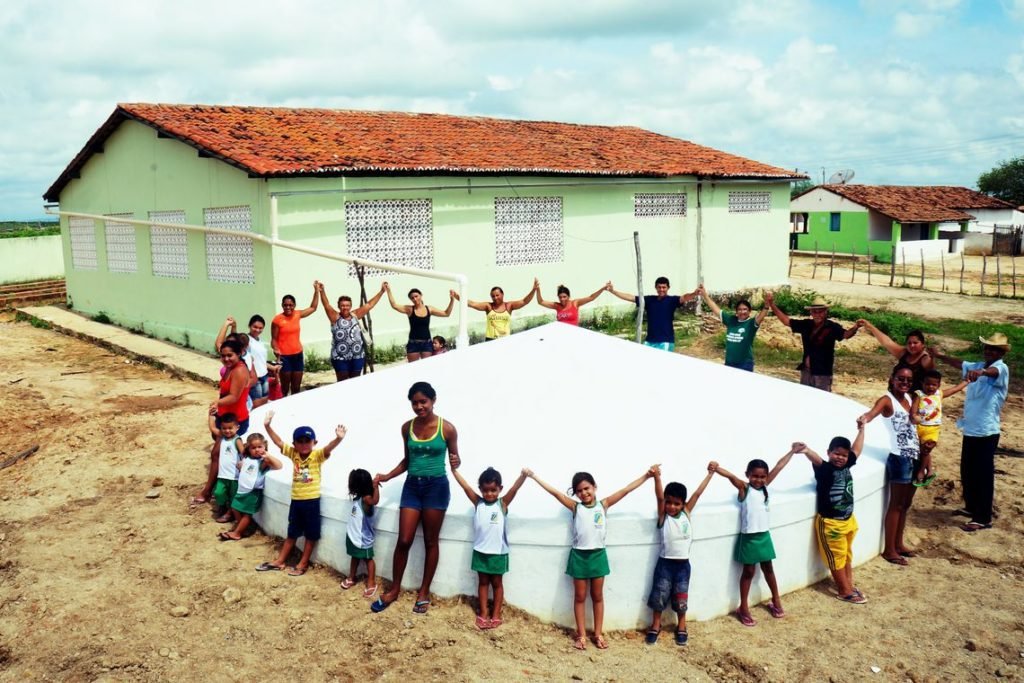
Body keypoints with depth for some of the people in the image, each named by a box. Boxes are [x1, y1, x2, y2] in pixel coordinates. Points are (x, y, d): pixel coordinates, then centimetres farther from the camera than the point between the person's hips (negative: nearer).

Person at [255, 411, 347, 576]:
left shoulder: (317, 455, -11)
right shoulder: (293, 454, 2)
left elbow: (329, 448, -29)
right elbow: (278, 441, -1)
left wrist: (338, 438, -49)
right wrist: (267, 426, -11)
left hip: (312, 500, -4)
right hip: (295, 500, 4)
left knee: (311, 535, 8)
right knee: (292, 533, 19)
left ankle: (303, 564, 21)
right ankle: (279, 562, 29)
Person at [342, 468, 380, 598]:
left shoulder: (366, 499, -27)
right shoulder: (358, 497, 0)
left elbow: (375, 501, -48)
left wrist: (375, 487, -50)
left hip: (363, 538, -8)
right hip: (353, 535, 8)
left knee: (368, 559, 7)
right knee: (355, 557, 23)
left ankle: (371, 583, 18)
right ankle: (351, 578, 39)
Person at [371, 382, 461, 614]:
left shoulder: (447, 428, -9)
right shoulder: (407, 427, 2)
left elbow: (455, 457, -1)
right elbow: (407, 460, 12)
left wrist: (456, 463, -24)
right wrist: (388, 476, 1)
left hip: (436, 486, -3)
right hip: (412, 486, 3)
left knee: (430, 541, 8)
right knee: (404, 541, 3)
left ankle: (424, 592, 21)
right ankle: (394, 589, 20)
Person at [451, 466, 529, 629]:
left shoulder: (503, 503, -7)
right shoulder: (478, 503, -1)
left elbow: (514, 488, -21)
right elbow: (466, 487, -8)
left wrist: (523, 475, -39)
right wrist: (454, 470, -17)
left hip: (498, 552, -2)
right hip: (480, 551, 2)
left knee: (496, 582, 11)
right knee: (483, 581, 12)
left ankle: (496, 614, 20)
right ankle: (483, 613, 21)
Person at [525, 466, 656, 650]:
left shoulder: (603, 505, -1)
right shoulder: (575, 507, -2)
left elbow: (625, 490, -5)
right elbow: (555, 492, -7)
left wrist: (646, 475, -7)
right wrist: (534, 477, -12)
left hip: (598, 555, 0)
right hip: (579, 555, 0)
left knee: (597, 596, 12)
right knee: (580, 597, 8)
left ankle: (598, 634, 21)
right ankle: (581, 635, 17)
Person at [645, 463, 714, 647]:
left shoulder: (686, 512, 1)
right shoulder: (663, 515, -7)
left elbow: (697, 493, -1)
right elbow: (659, 497, -22)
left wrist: (710, 473, -2)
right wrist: (656, 477, -38)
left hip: (683, 563, 2)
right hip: (665, 562, -2)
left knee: (681, 598, 10)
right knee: (659, 595, 4)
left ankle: (681, 627, 29)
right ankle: (655, 625, 23)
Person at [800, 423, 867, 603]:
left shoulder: (846, 466, 2)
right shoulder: (824, 469, -18)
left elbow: (856, 450, 19)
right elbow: (816, 459, -41)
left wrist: (861, 430, 26)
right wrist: (806, 451, -63)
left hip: (848, 520, 7)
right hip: (830, 523, -7)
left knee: (847, 555, 21)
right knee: (837, 557, 5)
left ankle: (849, 585, 35)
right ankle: (844, 592, 15)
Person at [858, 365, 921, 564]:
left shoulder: (910, 398, 10)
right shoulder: (887, 400, -12)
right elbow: (873, 412, -33)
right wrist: (864, 418, -58)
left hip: (915, 457, 7)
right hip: (899, 458, -7)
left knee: (906, 504, 17)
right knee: (896, 504, 0)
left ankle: (898, 544, 29)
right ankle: (889, 549, 8)